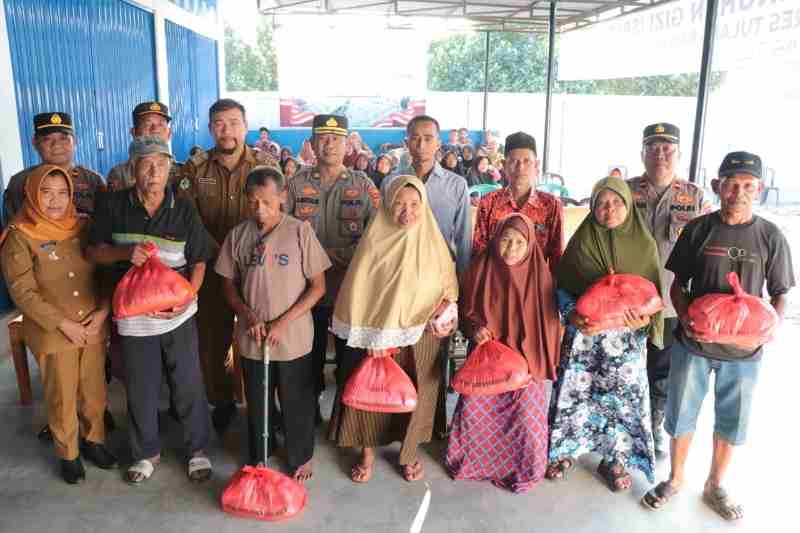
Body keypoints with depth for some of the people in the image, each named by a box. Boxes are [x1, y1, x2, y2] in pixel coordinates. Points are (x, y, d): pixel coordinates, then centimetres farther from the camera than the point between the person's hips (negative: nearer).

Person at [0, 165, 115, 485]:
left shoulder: (84, 228, 2)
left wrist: (103, 311, -8)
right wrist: (64, 324, -16)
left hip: (94, 328, 3)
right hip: (52, 333, -3)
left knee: (95, 392, 14)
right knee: (62, 398, 10)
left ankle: (93, 440, 37)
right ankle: (68, 454, 30)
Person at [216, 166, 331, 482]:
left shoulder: (300, 232, -12)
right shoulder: (237, 236, -3)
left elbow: (318, 286, -9)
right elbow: (229, 285, 6)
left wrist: (283, 322, -16)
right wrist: (248, 315, -12)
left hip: (294, 337, -2)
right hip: (252, 338, 2)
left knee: (297, 403, 14)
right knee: (256, 403, 19)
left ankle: (300, 458, 36)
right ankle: (258, 456, 41)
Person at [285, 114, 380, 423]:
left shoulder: (363, 185, 2)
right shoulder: (297, 184, 5)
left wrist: (340, 255, -15)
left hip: (351, 285, -1)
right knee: (310, 350, 13)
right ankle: (311, 404, 33)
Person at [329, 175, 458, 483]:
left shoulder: (433, 241, -1)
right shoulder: (375, 240, -6)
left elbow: (449, 287, 5)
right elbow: (359, 291, -6)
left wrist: (440, 315, -14)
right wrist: (371, 337, -12)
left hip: (419, 337, 1)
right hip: (376, 335, -1)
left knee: (414, 395, 10)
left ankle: (409, 453, 32)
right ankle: (367, 453, 26)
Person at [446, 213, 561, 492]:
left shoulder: (539, 274, -9)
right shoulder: (481, 269, -7)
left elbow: (546, 320, -2)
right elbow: (466, 309, 5)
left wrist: (542, 362, -3)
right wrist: (474, 328, -15)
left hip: (525, 358, -1)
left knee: (525, 414, 2)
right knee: (473, 408, 4)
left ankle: (523, 468, 27)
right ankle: (471, 459, 31)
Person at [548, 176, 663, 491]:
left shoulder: (644, 244, -1)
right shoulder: (581, 242, -2)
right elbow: (562, 287, 1)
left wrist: (644, 319, -16)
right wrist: (572, 315, -16)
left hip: (627, 337, 1)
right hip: (583, 333, 0)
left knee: (621, 396, 8)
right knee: (574, 392, 7)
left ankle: (614, 460, 28)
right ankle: (565, 451, 27)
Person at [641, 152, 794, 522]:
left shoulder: (771, 237, -3)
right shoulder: (698, 229, -4)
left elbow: (780, 293, 4)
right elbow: (678, 284, 2)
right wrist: (685, 317, -16)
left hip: (743, 348, 1)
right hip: (693, 342, 0)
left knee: (732, 423, 15)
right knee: (681, 416, 12)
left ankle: (715, 486, 37)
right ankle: (675, 479, 35)